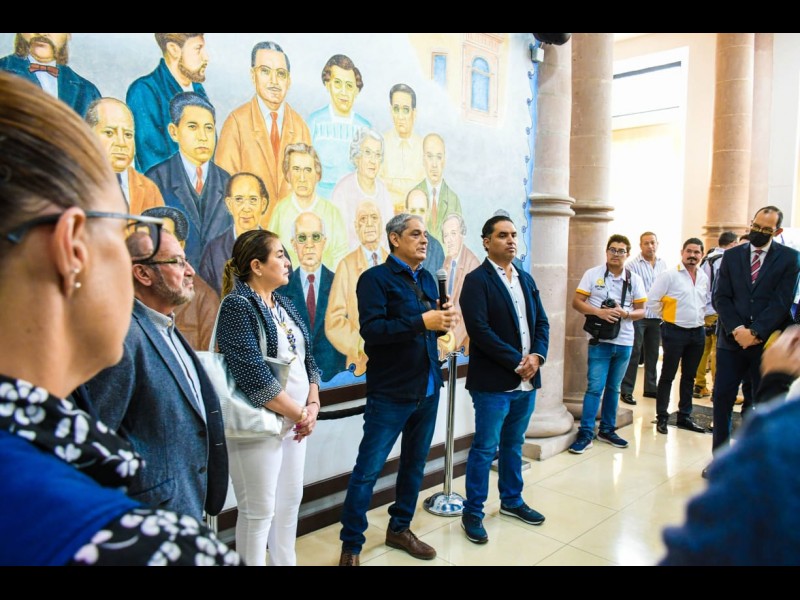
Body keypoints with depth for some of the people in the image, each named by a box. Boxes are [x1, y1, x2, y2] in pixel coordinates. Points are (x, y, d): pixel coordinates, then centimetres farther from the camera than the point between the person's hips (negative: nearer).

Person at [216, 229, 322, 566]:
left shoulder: (285, 304, 10)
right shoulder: (237, 306, -14)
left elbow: (307, 358, 11)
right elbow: (253, 376, -21)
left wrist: (313, 405, -3)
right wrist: (298, 413, -15)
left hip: (296, 421, 8)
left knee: (290, 501, 17)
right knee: (259, 511, 5)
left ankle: (285, 562, 34)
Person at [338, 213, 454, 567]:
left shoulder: (427, 280, 12)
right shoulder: (375, 278, -8)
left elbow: (433, 327, 14)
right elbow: (371, 329, -21)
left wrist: (443, 320, -8)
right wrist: (422, 321, -24)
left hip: (428, 389, 7)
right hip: (391, 392, -7)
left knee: (415, 464, 16)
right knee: (368, 470, 0)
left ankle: (399, 529, 35)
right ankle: (351, 546, 15)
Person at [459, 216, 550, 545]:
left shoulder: (526, 279, 14)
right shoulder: (477, 280, -10)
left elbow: (542, 322, 12)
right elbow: (480, 330, -19)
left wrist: (537, 356, -7)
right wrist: (516, 362, -17)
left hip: (527, 380, 7)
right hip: (493, 382, -7)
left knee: (513, 444, 20)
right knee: (485, 449, 2)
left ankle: (512, 501, 36)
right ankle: (472, 513, 16)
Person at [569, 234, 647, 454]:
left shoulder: (634, 279, 5)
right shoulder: (592, 274, -3)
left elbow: (641, 311, 6)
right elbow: (577, 302, -6)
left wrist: (625, 314, -15)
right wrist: (599, 312, -20)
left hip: (624, 343, 4)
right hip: (600, 341, -3)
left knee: (613, 388, 14)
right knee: (595, 387, -6)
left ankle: (607, 429, 26)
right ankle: (585, 433, 1)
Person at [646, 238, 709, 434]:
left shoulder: (704, 278, 8)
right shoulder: (669, 275, -10)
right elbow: (652, 300, -11)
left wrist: (701, 317, 12)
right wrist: (665, 316, -3)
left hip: (697, 332, 6)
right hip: (675, 331, -6)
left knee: (689, 377, 14)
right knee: (668, 376, 1)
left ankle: (684, 416, 24)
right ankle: (662, 417, 9)